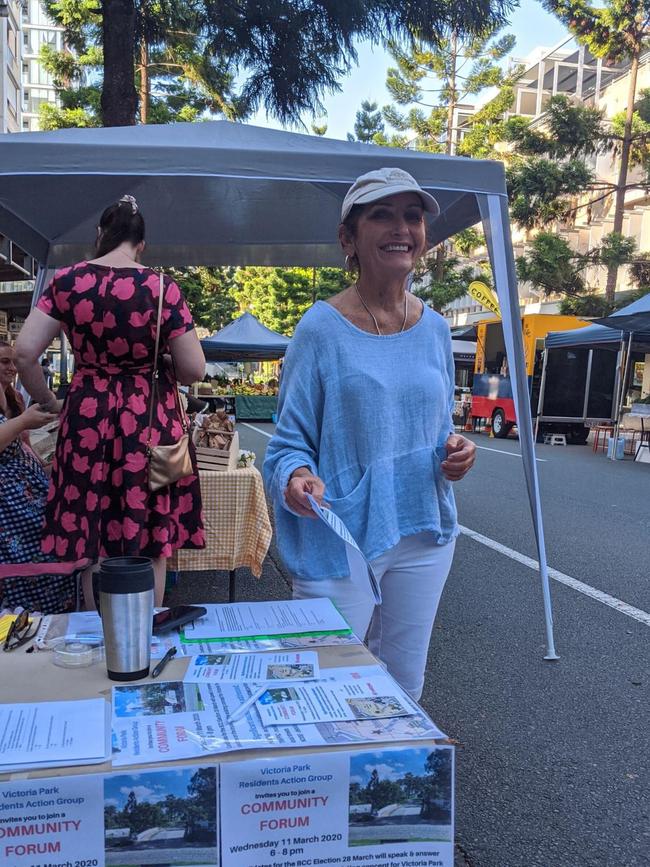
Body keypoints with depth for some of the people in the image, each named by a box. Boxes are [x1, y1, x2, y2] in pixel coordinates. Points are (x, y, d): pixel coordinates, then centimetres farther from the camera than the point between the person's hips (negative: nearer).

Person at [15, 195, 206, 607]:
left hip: (87, 417, 2)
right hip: (150, 419, -2)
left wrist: (47, 401, 12)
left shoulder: (67, 281, -1)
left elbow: (25, 351, -4)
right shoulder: (161, 287, -7)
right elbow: (194, 370, -8)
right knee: (151, 544, 12)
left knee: (94, 543, 15)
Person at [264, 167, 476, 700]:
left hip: (425, 536, 5)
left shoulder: (435, 329, 5)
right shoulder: (322, 328, -10)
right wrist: (297, 476, -28)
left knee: (403, 686, 19)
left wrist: (454, 453, -5)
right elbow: (290, 441, -7)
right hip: (340, 538, -4)